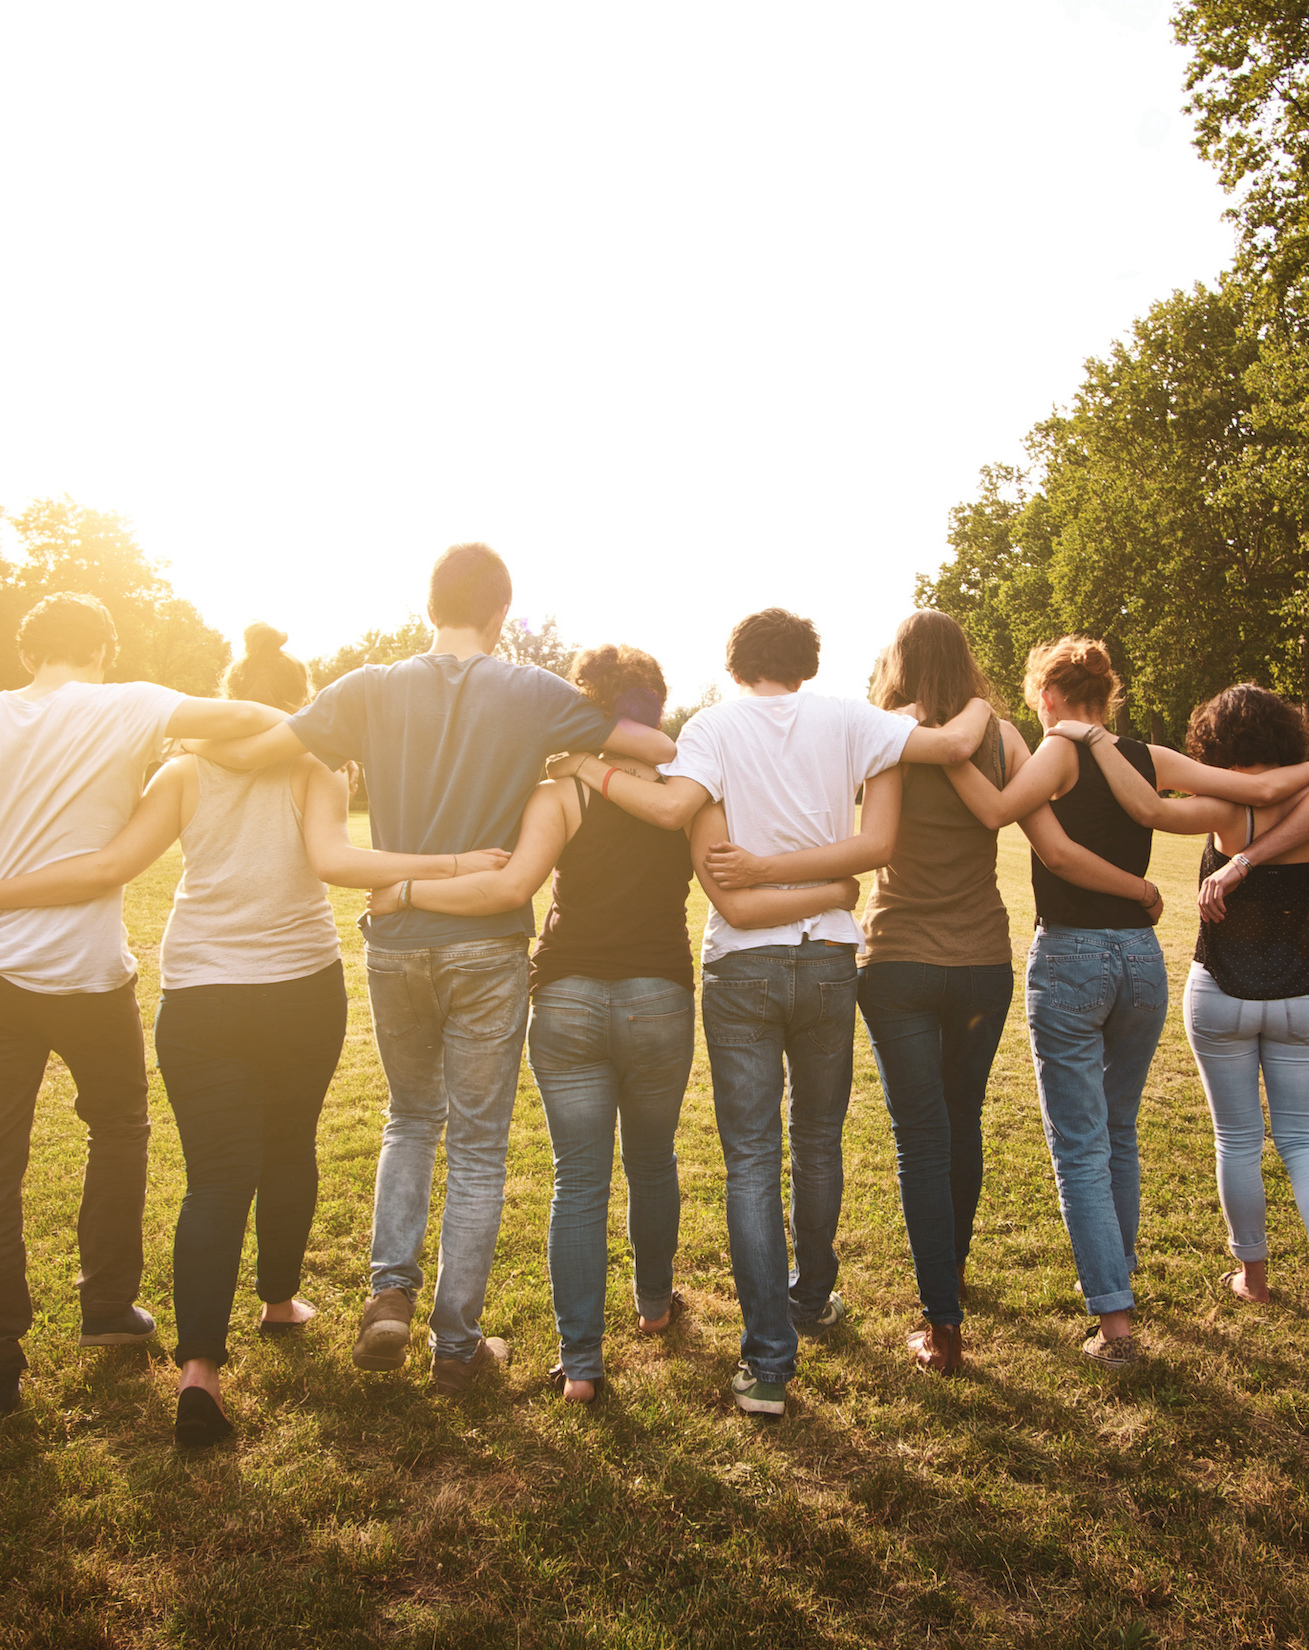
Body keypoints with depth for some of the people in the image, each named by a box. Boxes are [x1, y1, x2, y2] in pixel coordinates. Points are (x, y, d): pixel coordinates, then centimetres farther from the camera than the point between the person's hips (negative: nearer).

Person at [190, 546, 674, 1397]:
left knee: (411, 1119, 25)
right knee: (477, 1149, 10)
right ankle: (458, 1343, 20)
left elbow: (245, 751, -5)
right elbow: (661, 748, -6)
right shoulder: (533, 695, -6)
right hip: (488, 948, -2)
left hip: (395, 942, 2)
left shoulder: (373, 690, -3)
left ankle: (392, 1291, 11)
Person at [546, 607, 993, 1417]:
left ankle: (768, 1362, 3)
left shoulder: (716, 724, -5)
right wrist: (980, 706, 16)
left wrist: (593, 770, -8)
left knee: (753, 1160, 3)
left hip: (742, 961, -2)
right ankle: (812, 1297, 40)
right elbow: (954, 744, -5)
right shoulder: (847, 720, 1)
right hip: (828, 957, 2)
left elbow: (672, 807, -22)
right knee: (819, 1142, 21)